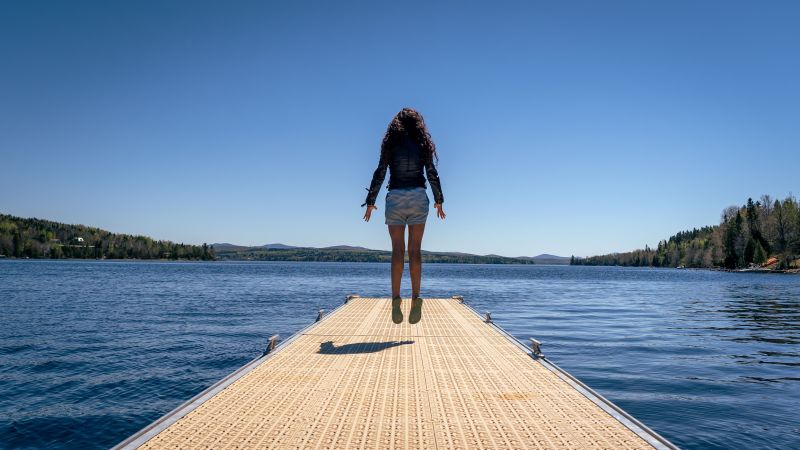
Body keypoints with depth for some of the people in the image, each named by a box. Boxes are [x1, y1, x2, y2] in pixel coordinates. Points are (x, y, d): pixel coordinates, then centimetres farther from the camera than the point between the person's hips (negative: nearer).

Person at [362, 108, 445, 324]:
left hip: (395, 197, -1)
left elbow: (379, 174, 0)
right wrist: (439, 200, 14)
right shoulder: (423, 144, 6)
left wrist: (370, 201, 5)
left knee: (397, 250, -1)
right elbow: (432, 174, 5)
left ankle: (396, 298, -11)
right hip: (418, 197, 1)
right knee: (415, 249, 2)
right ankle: (415, 297, -8)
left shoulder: (390, 143, 4)